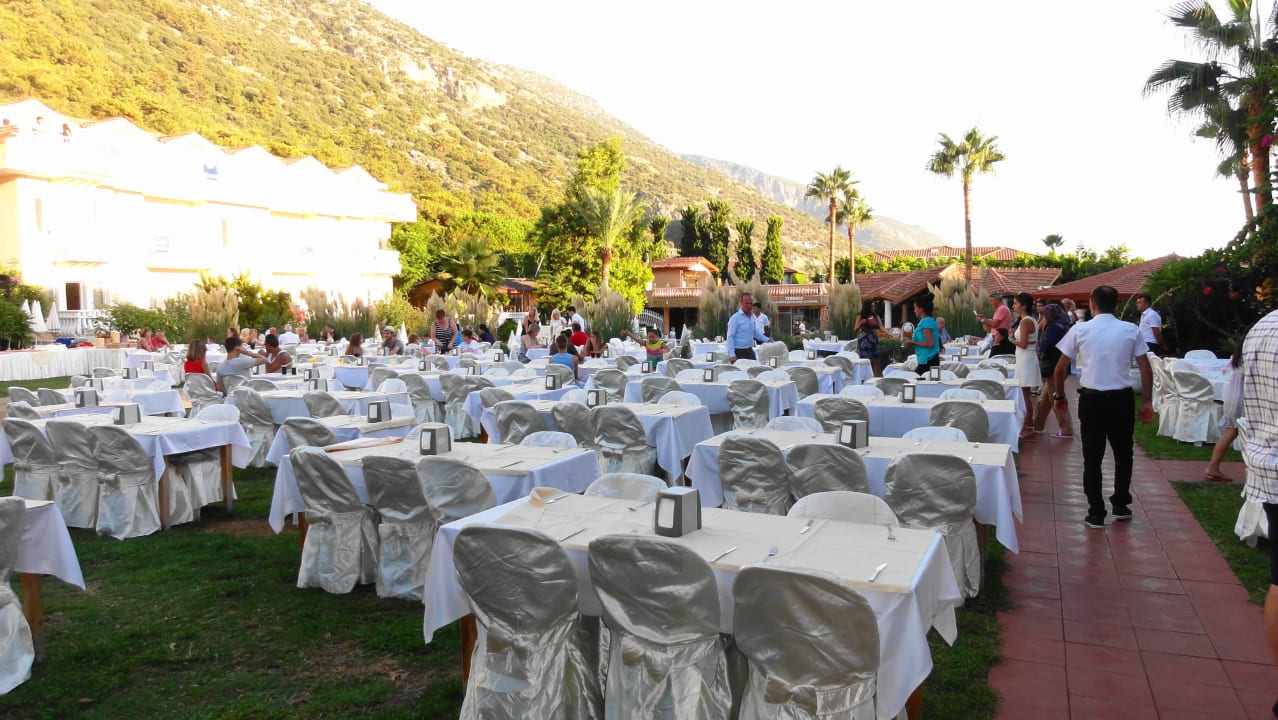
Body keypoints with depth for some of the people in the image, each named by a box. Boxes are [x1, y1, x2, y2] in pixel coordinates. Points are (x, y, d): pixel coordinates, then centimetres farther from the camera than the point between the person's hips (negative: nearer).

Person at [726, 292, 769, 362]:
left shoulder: (753, 316, 9)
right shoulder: (735, 318, -11)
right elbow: (730, 337, -13)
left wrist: (767, 340, 13)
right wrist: (732, 355, -20)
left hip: (750, 351, 7)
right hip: (739, 352, -7)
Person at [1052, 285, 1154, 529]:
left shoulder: (1080, 330, -2)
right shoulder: (1131, 330, 1)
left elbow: (1060, 369, 0)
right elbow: (1145, 369, 0)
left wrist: (1060, 396, 14)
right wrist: (1147, 401, 8)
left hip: (1091, 399, -1)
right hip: (1122, 398, 2)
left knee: (1092, 457, 6)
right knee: (1123, 453, 20)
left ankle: (1096, 513, 10)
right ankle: (1121, 505, 31)